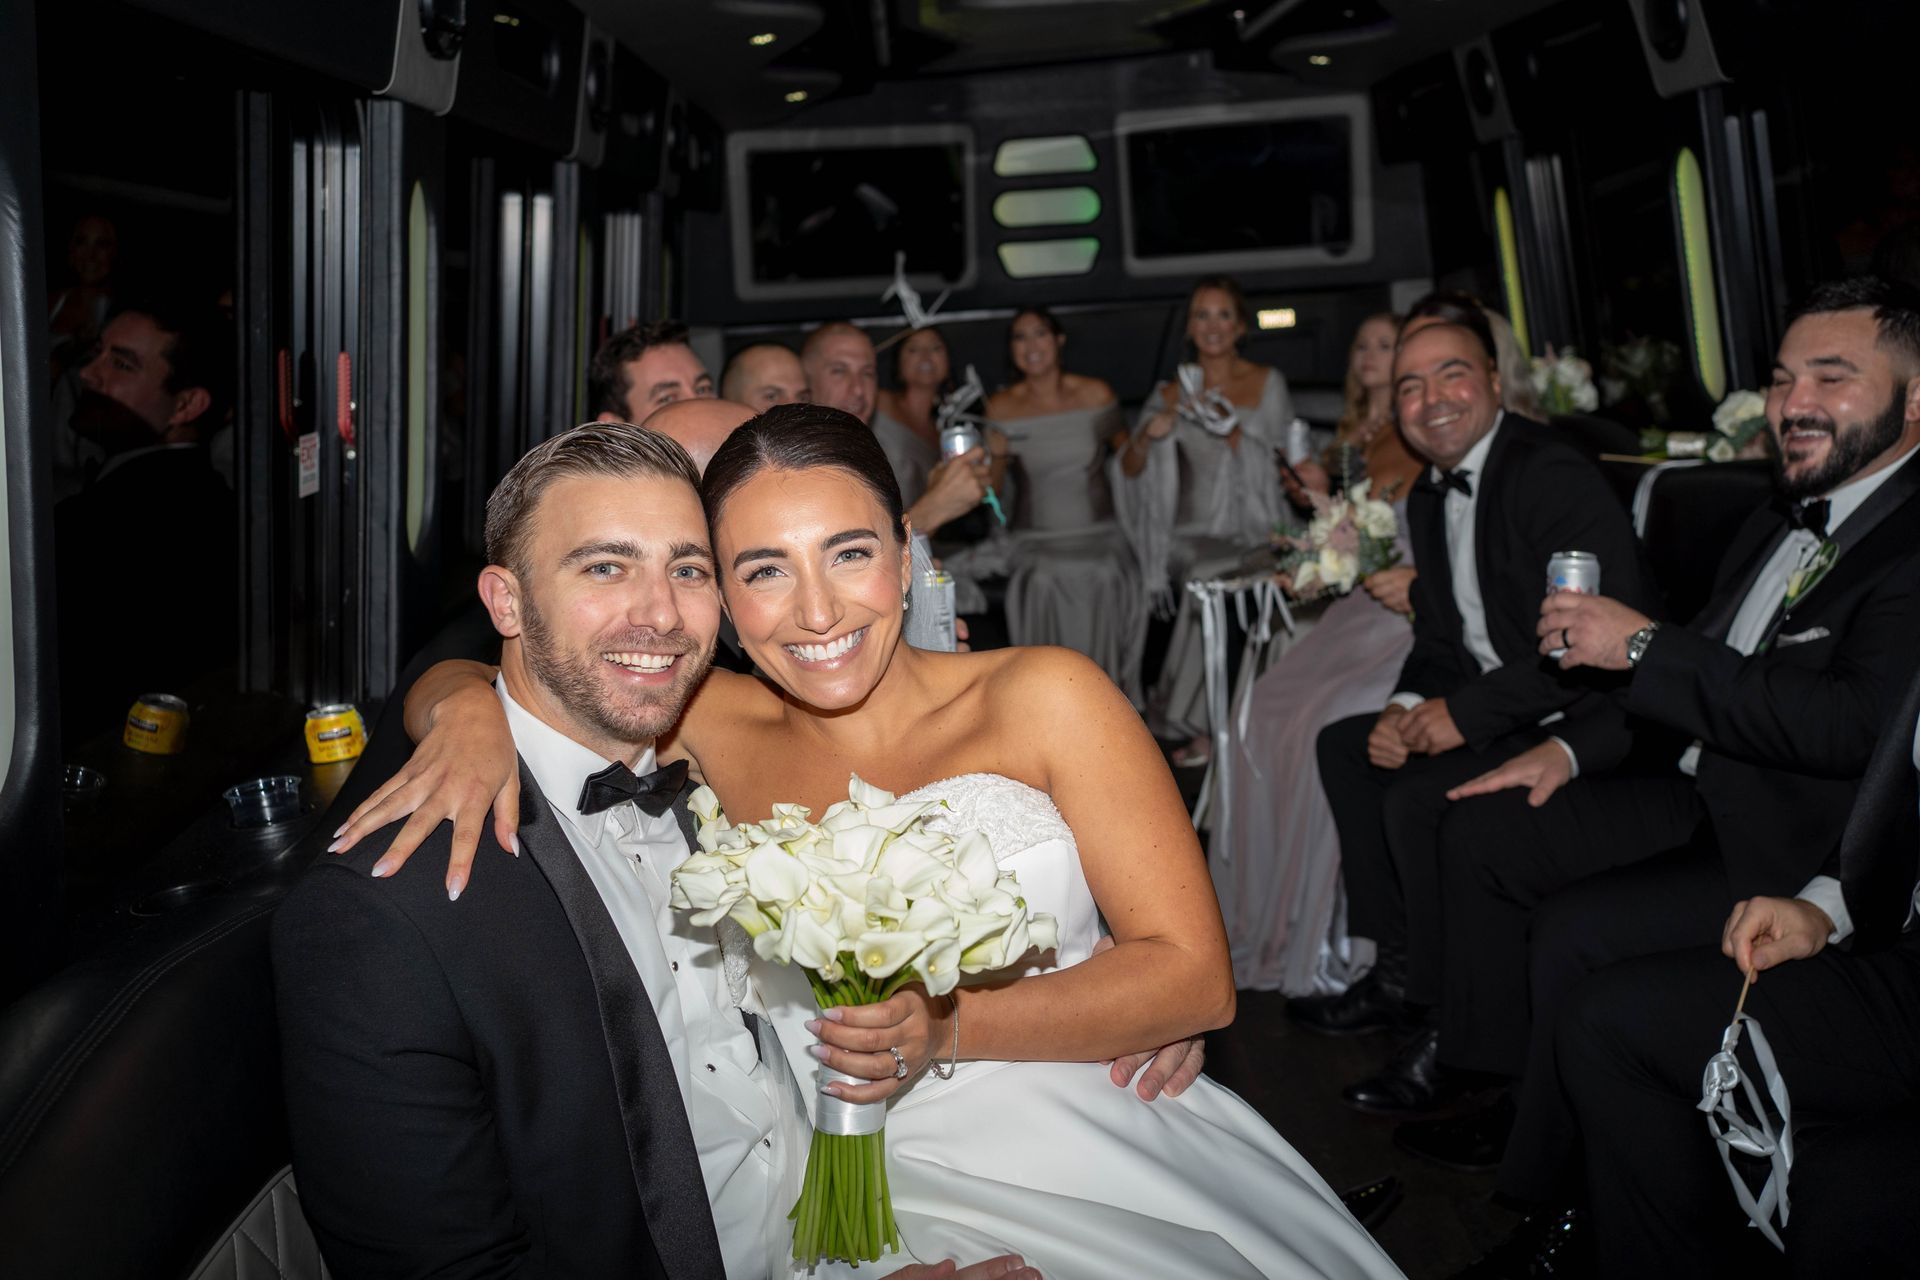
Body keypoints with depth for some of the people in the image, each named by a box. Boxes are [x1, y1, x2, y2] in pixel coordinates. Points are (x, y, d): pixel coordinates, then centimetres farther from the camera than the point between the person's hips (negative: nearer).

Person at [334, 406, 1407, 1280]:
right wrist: (475, 707, -11)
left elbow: (1197, 975, -5)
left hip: (1101, 1147, 0)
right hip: (872, 1191, 0)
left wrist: (948, 1028, -18)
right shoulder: (716, 729, 4)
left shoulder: (1041, 698, -3)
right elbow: (452, 684, 13)